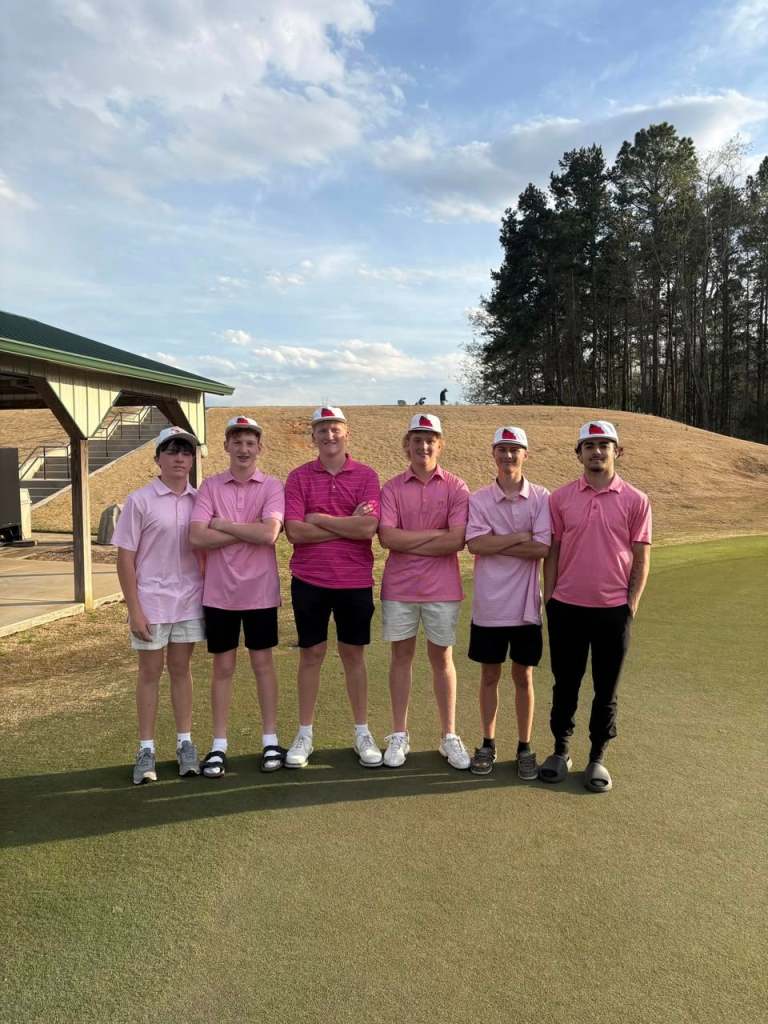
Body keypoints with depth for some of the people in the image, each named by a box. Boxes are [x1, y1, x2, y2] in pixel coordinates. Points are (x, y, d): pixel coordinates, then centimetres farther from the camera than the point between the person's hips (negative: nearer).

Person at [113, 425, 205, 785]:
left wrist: (208, 595, 5)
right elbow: (125, 558, -7)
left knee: (181, 669, 12)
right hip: (151, 601, -3)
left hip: (190, 600, 3)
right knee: (150, 672, 7)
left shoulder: (199, 500, 3)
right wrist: (134, 610, -10)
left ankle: (185, 743, 22)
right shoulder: (140, 500, -7)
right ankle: (146, 750, 18)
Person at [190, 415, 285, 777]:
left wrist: (224, 524, -11)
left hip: (259, 590, -1)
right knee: (222, 667, 10)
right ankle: (219, 746, 20)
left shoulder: (271, 486, -3)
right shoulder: (210, 486, 0)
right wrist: (248, 531, -14)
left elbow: (269, 533, -19)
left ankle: (270, 741, 22)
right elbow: (197, 537, -12)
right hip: (219, 591, 1)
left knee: (263, 664, 10)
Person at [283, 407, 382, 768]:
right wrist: (348, 525, -11)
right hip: (309, 580, 0)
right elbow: (294, 531, -11)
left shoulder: (366, 476, 0)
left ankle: (362, 732, 23)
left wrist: (319, 518, -10)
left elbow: (368, 527, -14)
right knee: (311, 654, 9)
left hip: (355, 580, 0)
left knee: (353, 655, 11)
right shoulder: (299, 476, 1)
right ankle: (305, 734, 21)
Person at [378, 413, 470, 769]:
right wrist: (436, 533, -13)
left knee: (441, 659, 9)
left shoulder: (456, 487, -1)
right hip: (399, 587, 1)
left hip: (442, 588, -1)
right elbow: (387, 537, -11)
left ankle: (449, 736, 22)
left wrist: (409, 544, -10)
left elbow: (457, 540, -12)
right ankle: (399, 735, 22)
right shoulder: (392, 488, 1)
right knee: (401, 656, 9)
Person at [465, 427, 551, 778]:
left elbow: (542, 548, -14)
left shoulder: (541, 498, -2)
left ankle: (525, 747, 24)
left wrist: (494, 544, -12)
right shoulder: (478, 499, -1)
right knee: (490, 675, 12)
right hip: (489, 604, 1)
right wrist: (520, 537, -13)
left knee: (523, 676, 11)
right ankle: (487, 744, 26)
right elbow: (474, 544, -15)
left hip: (525, 604, 0)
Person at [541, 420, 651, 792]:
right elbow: (552, 552, 5)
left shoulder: (635, 501, -2)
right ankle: (560, 750, 28)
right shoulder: (560, 498, 1)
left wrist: (631, 606, -3)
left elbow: (641, 559, 1)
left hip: (613, 610, -1)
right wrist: (549, 599, 2)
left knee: (606, 690, 11)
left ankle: (597, 758, 25)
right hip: (567, 608, 1)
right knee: (565, 684, 13)